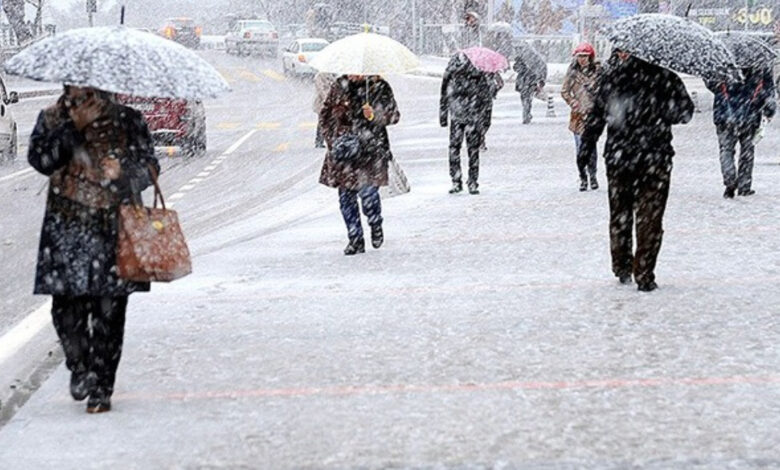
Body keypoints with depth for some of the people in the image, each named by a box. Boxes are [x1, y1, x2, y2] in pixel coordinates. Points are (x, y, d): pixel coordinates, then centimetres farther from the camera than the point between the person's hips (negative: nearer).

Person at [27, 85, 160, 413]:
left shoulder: (128, 121, 6)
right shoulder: (53, 119, 8)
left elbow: (149, 165, 7)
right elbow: (40, 159, -7)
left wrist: (124, 172, -14)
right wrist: (73, 127, -15)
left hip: (116, 223, 0)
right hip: (68, 226, 1)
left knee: (109, 308, -2)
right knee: (66, 302, -5)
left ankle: (101, 388, 6)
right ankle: (79, 366, 24)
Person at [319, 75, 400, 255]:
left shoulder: (379, 87, -1)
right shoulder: (339, 86, 8)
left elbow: (394, 115, -1)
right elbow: (325, 114, 14)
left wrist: (374, 115, -20)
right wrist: (332, 140, 3)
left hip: (371, 150, -3)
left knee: (368, 192, -12)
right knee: (346, 196, 1)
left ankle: (376, 225, 20)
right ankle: (355, 240, 12)